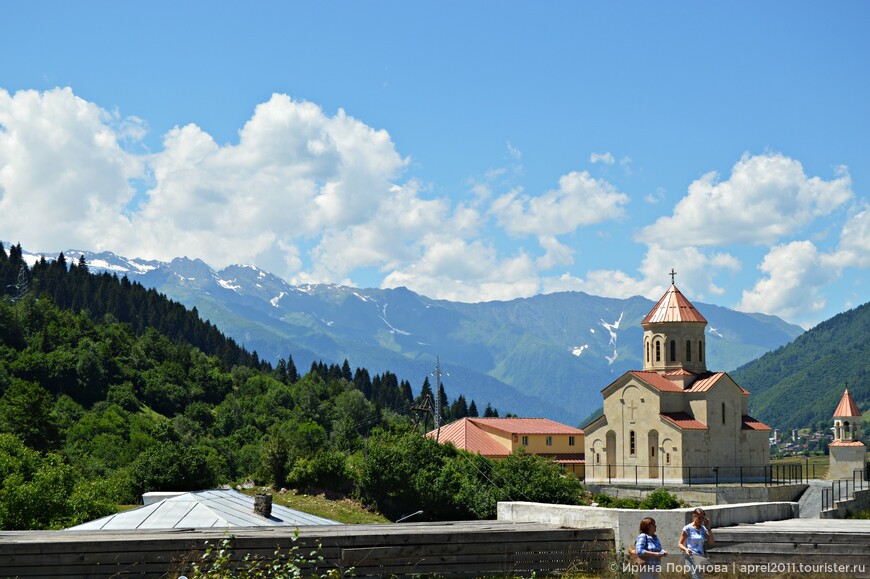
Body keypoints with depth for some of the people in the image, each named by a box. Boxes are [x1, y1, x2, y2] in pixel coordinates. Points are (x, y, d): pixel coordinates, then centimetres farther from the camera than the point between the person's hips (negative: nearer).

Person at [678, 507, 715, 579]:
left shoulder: (703, 529, 11)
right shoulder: (688, 528, -3)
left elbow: (712, 542, 3)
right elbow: (680, 544, -2)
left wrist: (708, 528, -3)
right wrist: (686, 549, -23)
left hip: (701, 558, 6)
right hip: (692, 557, -6)